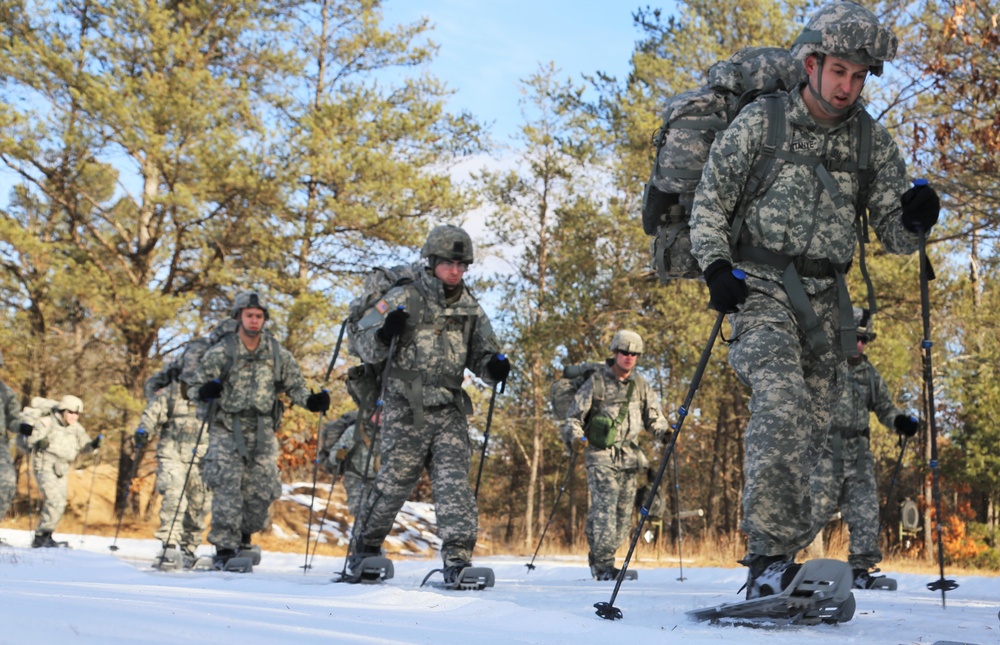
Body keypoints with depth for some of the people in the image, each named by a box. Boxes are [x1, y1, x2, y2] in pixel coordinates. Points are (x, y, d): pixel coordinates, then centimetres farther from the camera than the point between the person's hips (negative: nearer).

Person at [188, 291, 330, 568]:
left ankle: (243, 540, 24)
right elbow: (194, 384, -1)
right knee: (227, 486, -15)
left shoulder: (278, 354, 4)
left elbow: (294, 386, 12)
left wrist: (311, 400, -7)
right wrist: (206, 391, -24)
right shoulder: (221, 352, -3)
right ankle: (225, 548, -11)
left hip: (262, 432, 3)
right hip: (227, 429, -2)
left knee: (262, 491, 1)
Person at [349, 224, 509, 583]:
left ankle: (457, 558, -9)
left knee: (454, 482, -8)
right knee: (394, 481, 2)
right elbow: (367, 350, -2)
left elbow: (481, 356, 19)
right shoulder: (403, 300, -1)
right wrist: (385, 334, -24)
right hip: (406, 409, -3)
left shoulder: (471, 310, 11)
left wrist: (494, 367, -4)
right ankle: (365, 548, 22)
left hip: (449, 411, 3)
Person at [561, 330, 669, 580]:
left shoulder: (641, 385, 12)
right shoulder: (596, 382, -2)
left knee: (624, 513, 5)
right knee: (605, 508, -16)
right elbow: (574, 416, 1)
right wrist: (575, 437, -18)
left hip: (629, 456, 5)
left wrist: (664, 432, -2)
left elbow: (653, 416, 18)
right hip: (602, 455, -5)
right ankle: (602, 565, -13)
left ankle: (602, 560, 16)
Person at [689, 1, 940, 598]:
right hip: (761, 285, -4)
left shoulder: (874, 141, 6)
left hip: (826, 299, 4)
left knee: (810, 429, 5)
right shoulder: (761, 121, -3)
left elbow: (893, 235, 6)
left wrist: (912, 220, -17)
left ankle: (775, 561, 18)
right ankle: (771, 554, -27)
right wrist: (716, 266, -11)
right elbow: (710, 201, 2)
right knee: (781, 400, -26)